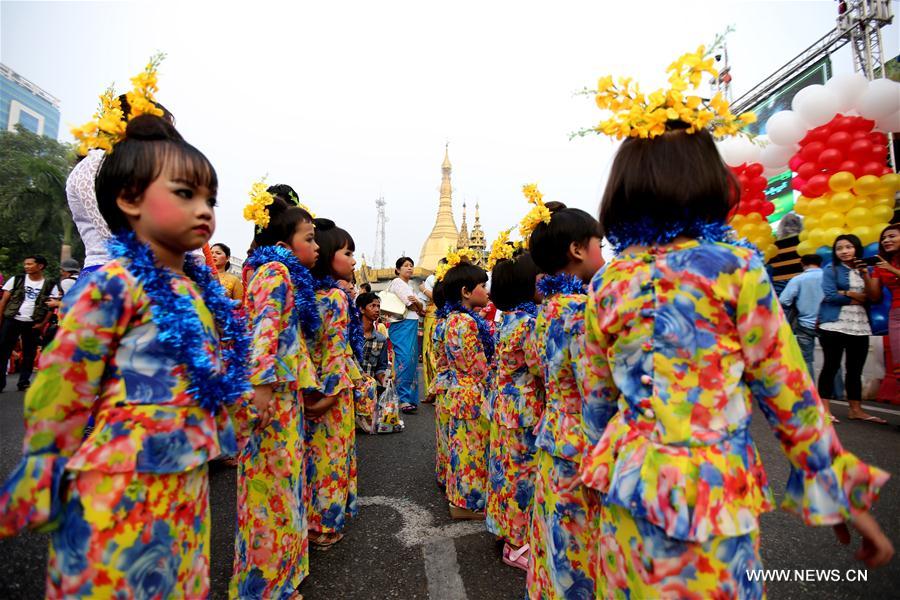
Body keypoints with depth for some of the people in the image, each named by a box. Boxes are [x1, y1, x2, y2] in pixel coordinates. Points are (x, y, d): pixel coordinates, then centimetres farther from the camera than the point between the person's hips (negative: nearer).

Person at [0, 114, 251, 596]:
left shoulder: (202, 289, 5)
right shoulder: (114, 285, -17)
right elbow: (61, 389, -13)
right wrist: (42, 487, -5)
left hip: (187, 483, 7)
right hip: (122, 490, -7)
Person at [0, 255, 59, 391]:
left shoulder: (50, 285, 1)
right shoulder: (16, 279, 4)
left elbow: (52, 306, 0)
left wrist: (42, 324, -9)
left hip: (33, 324, -1)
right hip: (12, 320, 1)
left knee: (29, 354, 6)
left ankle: (24, 382, 15)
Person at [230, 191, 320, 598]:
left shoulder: (288, 275, 16)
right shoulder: (275, 271, -11)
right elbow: (264, 331, -23)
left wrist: (307, 385, 19)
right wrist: (261, 387, -28)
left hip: (287, 394, 9)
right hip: (273, 395, -9)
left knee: (282, 479, 17)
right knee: (272, 481, 2)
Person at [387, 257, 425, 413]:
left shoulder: (407, 285, 24)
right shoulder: (397, 282, -4)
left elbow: (416, 306, 16)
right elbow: (412, 305, -11)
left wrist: (417, 306, -5)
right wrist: (420, 309, 7)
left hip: (411, 326, 9)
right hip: (403, 325, -9)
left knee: (411, 361, 8)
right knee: (404, 360, -12)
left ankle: (409, 397, 14)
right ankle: (402, 399, -9)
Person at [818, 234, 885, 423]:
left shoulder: (867, 270, 14)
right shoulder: (831, 271, 1)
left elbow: (875, 297, 2)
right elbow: (830, 296, -12)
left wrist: (865, 275, -7)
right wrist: (860, 298, -3)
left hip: (860, 328, 5)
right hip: (834, 326, -4)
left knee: (855, 370, 8)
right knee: (831, 367, -4)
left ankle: (856, 410, 16)